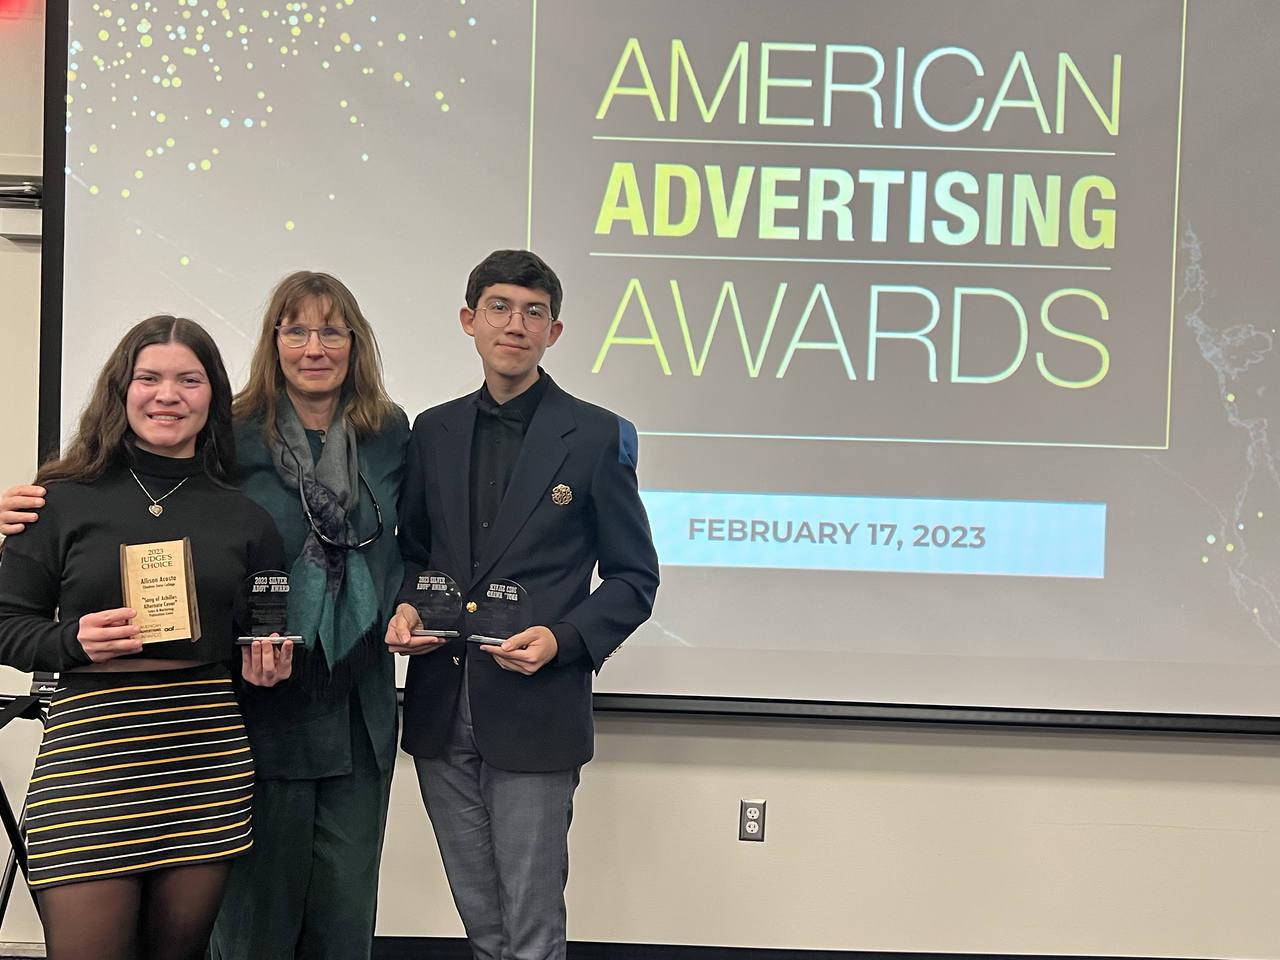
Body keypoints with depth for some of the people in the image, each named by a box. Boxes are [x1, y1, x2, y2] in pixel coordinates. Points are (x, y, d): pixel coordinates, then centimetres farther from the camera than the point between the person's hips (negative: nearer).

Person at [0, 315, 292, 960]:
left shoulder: (245, 518, 11)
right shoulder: (64, 501, 4)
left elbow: (268, 637, 21)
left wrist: (266, 666, 0)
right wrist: (76, 642, -14)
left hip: (210, 757, 2)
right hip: (89, 744, -2)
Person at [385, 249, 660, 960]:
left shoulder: (597, 436, -3)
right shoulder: (433, 431, 10)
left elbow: (634, 577, 0)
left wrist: (563, 639, -16)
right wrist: (404, 609, -2)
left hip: (536, 710, -4)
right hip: (441, 714, 4)